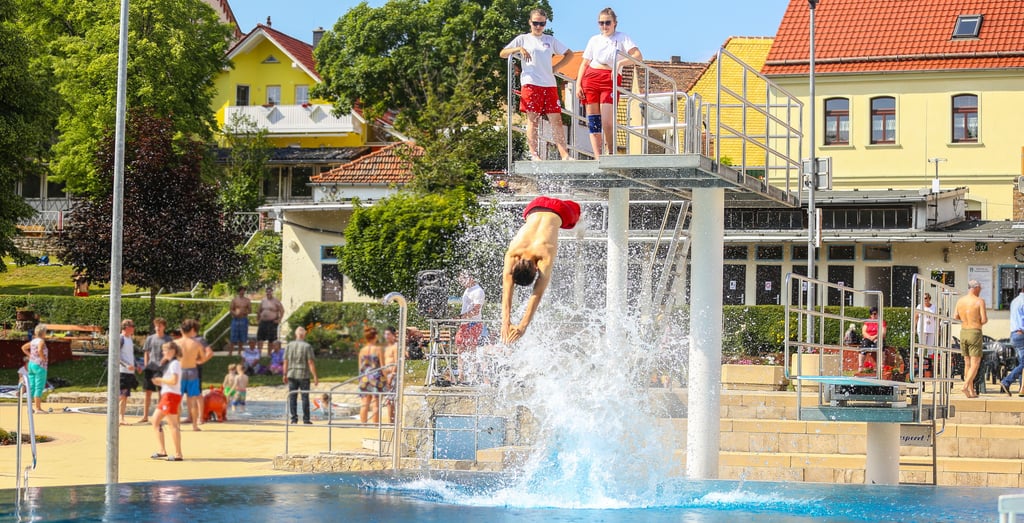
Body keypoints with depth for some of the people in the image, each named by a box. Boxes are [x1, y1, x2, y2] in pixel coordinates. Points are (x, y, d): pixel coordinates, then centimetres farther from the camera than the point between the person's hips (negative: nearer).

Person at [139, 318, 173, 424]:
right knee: (148, 392, 2)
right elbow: (146, 353, 11)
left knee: (160, 393, 4)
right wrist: (146, 366, 2)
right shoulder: (150, 338, 8)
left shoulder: (168, 339, 3)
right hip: (150, 368, 1)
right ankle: (145, 416, 7)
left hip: (162, 369, -1)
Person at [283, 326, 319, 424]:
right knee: (305, 398, 3)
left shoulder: (289, 345, 3)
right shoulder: (307, 346, -7)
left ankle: (294, 418, 4)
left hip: (292, 375, 3)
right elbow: (311, 363, -10)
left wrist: (285, 375, 14)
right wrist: (315, 376, -7)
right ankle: (306, 419, 3)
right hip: (304, 375, -3)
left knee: (292, 398, 7)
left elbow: (286, 361, 5)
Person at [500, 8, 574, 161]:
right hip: (531, 84, -3)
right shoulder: (523, 39, 11)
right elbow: (502, 54, 6)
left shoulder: (550, 40, 17)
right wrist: (518, 49, -11)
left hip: (550, 85, 3)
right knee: (532, 119, -5)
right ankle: (534, 154, -6)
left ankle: (564, 154, -6)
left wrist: (555, 67, 11)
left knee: (556, 119, -3)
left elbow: (569, 54, 23)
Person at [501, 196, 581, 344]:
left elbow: (538, 293, -47)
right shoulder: (512, 253, -38)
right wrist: (506, 321, -52)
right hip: (535, 207, 2)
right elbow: (506, 289, -42)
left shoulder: (545, 254, -45)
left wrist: (523, 325, -51)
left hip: (561, 210, -2)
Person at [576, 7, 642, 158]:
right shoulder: (594, 40, 18)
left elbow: (638, 56, -5)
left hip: (610, 80, -3)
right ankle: (597, 157, -3)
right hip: (591, 78, 3)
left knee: (607, 122, -13)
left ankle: (611, 154, 3)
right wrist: (578, 84, 5)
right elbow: (584, 63, 17)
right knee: (593, 121, -3)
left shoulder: (622, 38, 9)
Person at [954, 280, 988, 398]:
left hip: (963, 332, 5)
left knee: (967, 363, 14)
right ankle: (965, 386, -22)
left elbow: (955, 317, 13)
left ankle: (971, 391, 17)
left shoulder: (960, 301, 4)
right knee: (975, 364, -3)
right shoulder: (979, 301, -11)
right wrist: (981, 322, 7)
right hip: (975, 333, -5)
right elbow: (984, 320, -15)